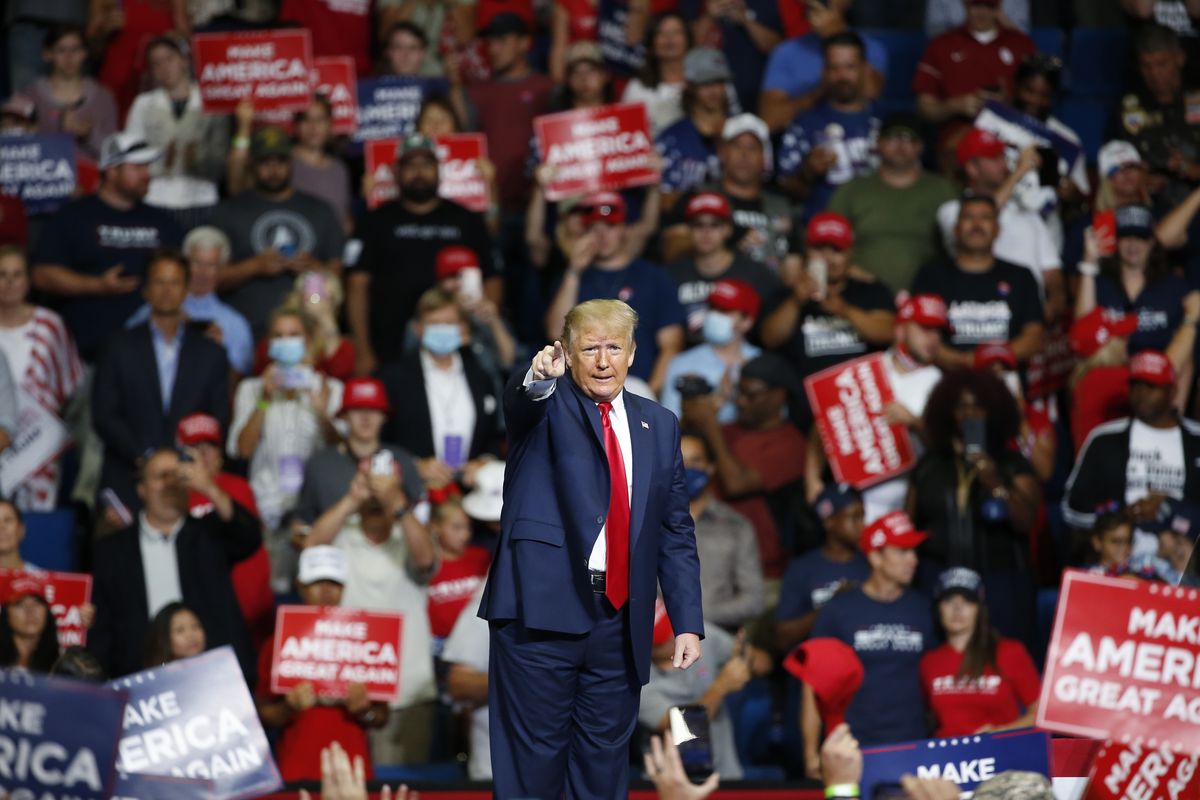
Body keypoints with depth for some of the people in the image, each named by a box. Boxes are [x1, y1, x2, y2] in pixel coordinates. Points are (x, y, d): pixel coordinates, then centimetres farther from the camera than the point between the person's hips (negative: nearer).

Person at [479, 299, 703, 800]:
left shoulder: (659, 425, 14)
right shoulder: (546, 406, 2)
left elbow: (675, 531, 13)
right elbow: (520, 401, -24)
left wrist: (687, 623, 5)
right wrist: (539, 377, -48)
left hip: (620, 619, 4)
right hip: (543, 609, -4)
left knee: (606, 757, 7)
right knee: (534, 757, -2)